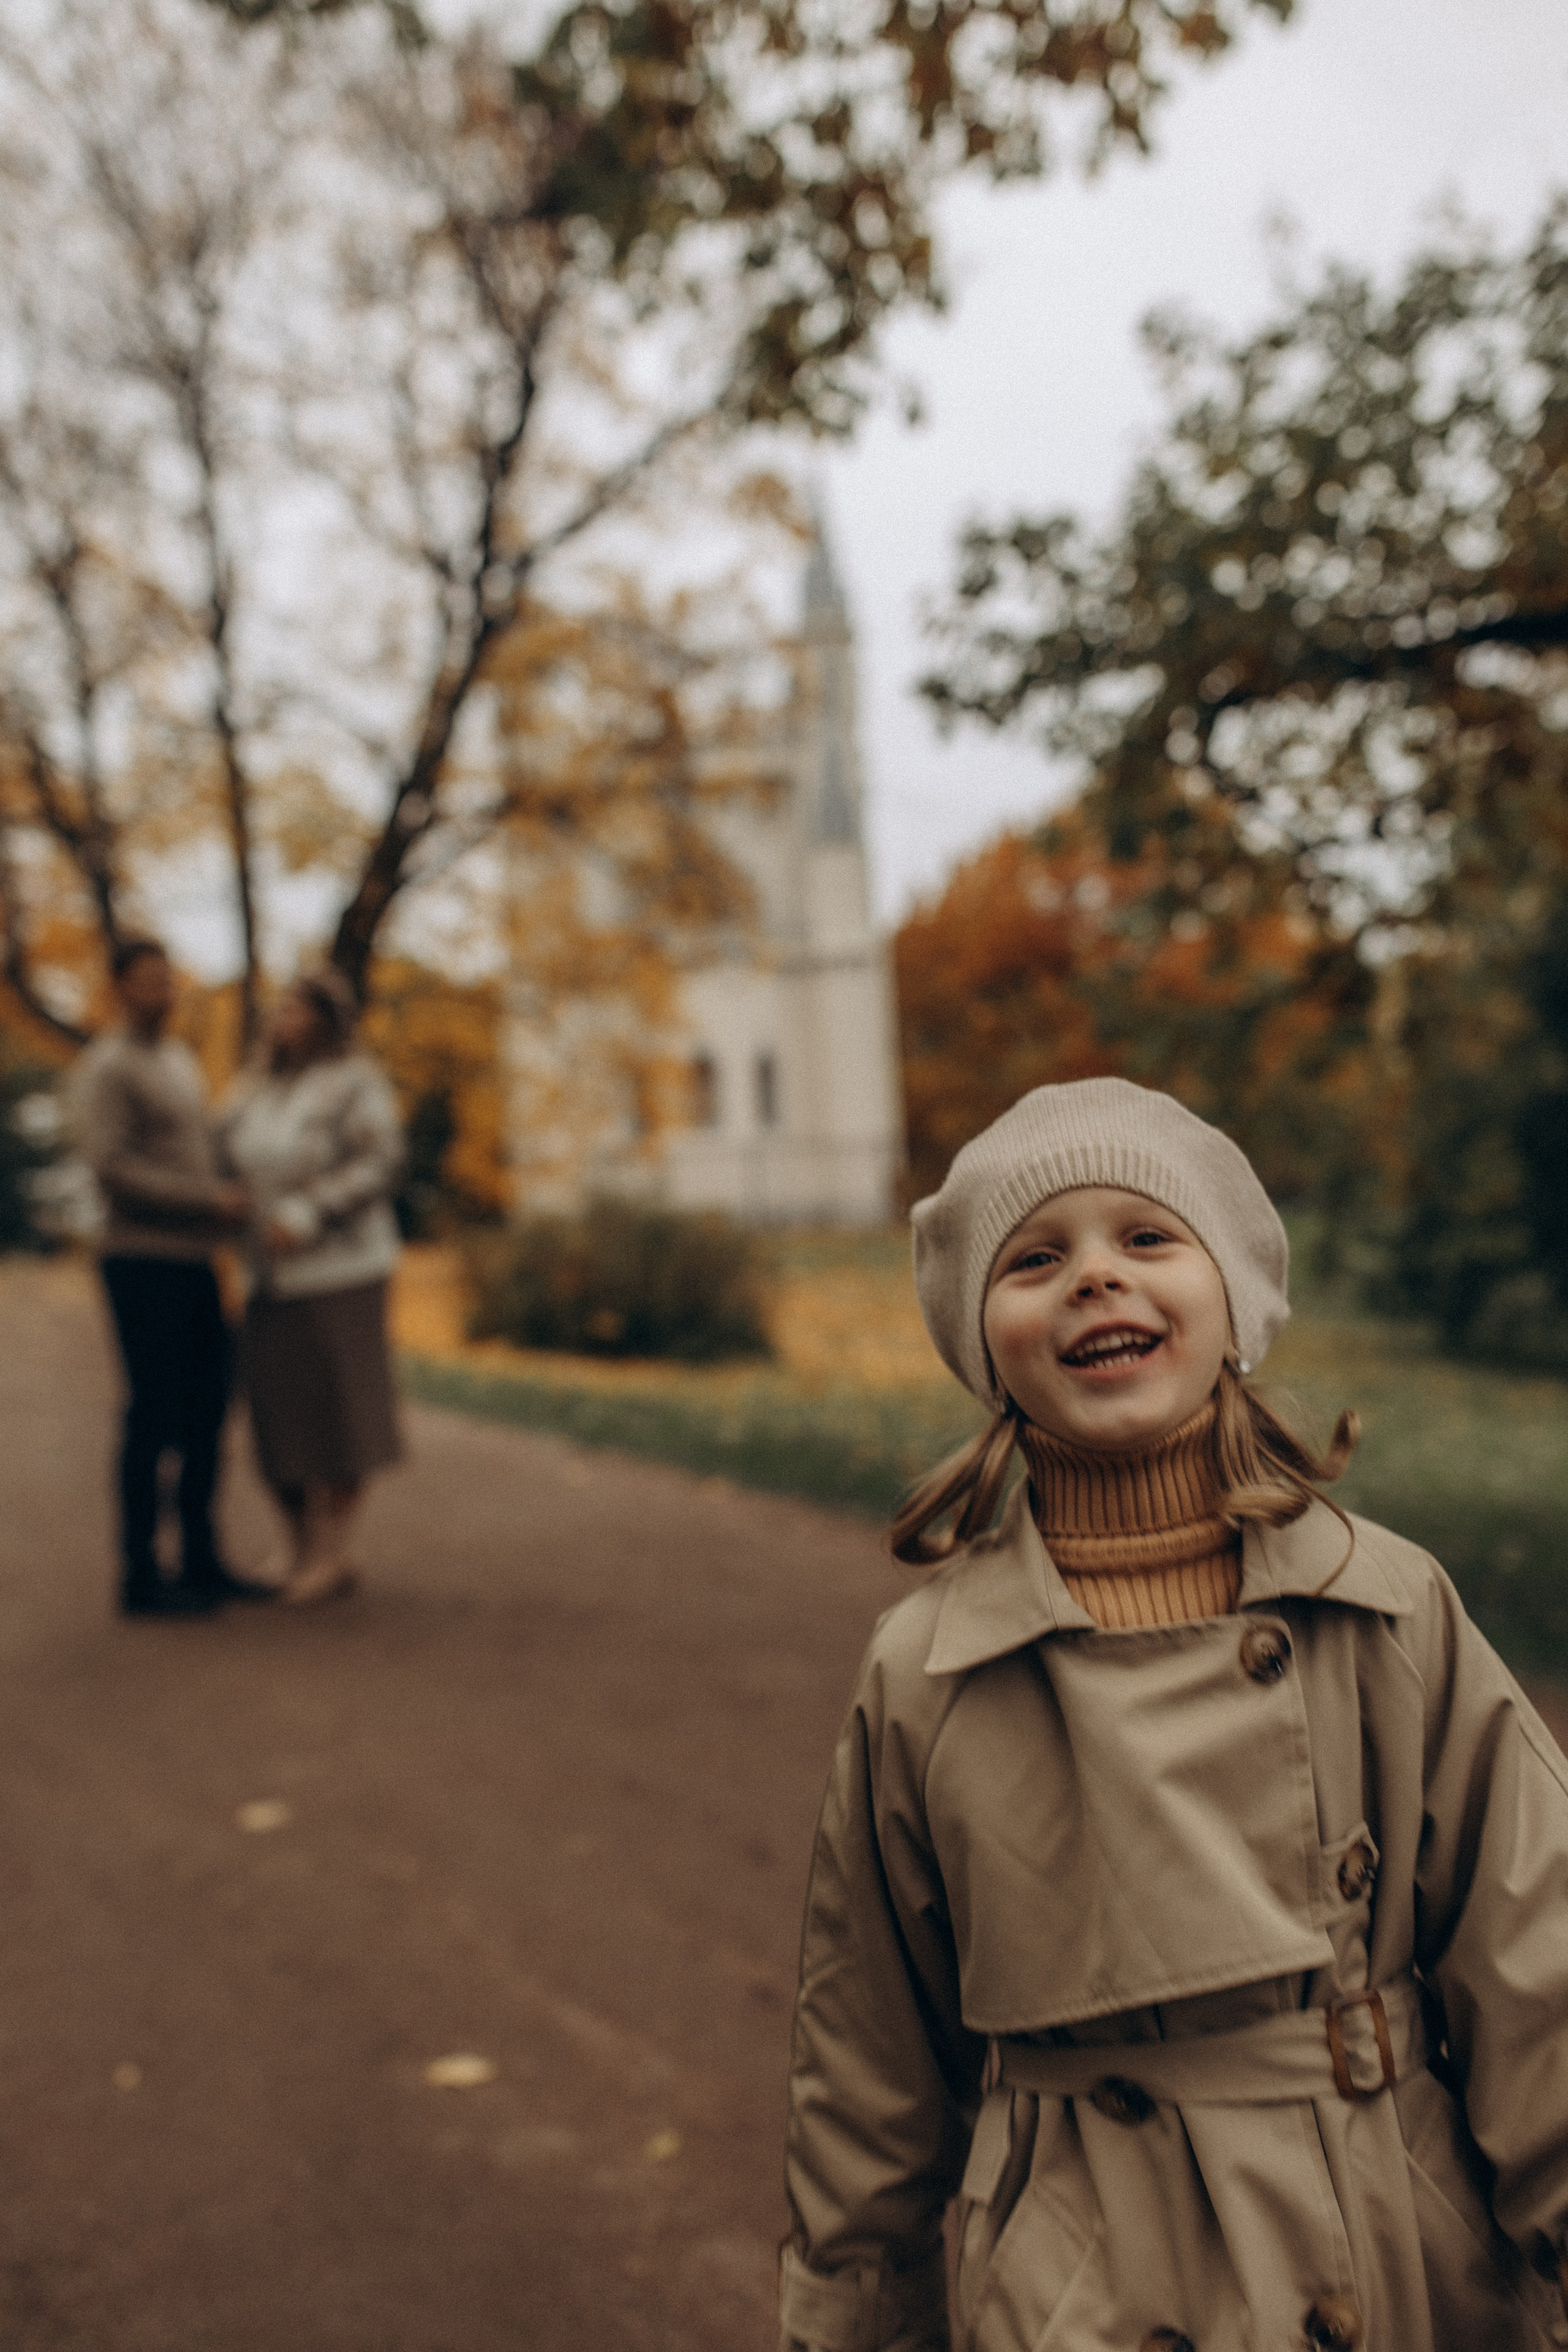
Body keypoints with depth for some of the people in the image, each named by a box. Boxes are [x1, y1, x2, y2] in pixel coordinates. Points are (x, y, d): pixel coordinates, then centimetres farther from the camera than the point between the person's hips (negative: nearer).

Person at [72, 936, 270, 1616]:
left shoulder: (180, 1060, 17)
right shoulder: (105, 1068, -9)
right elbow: (113, 1169, -19)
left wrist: (234, 1193, 4)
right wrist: (212, 1200, -18)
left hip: (193, 1261, 8)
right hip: (142, 1261, -8)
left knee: (207, 1411, 10)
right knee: (154, 1417, -5)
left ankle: (201, 1559, 19)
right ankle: (141, 1575, 4)